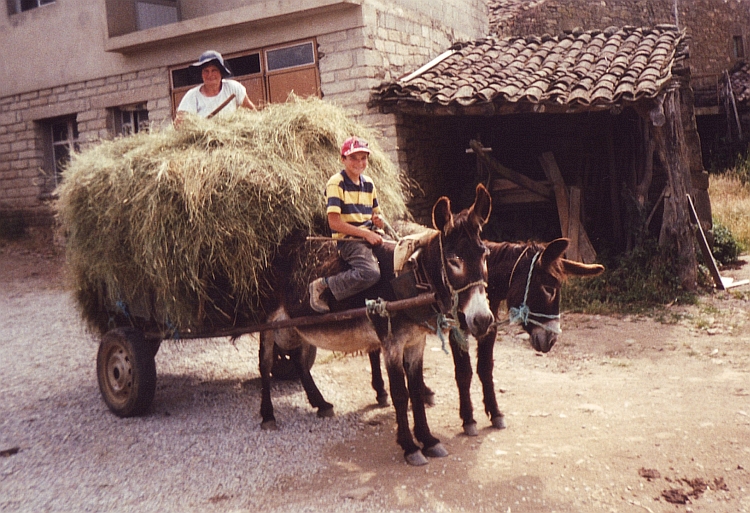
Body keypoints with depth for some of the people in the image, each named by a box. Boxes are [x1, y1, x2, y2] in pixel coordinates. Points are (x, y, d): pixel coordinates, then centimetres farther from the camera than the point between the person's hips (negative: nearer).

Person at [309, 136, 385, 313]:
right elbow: (334, 222, -14)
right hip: (347, 239, -7)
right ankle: (322, 286, -15)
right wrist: (366, 234, -18)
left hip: (369, 236, 7)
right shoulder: (336, 183, -7)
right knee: (370, 273, -32)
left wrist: (378, 221, -1)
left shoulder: (368, 183, 15)